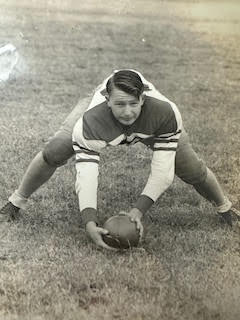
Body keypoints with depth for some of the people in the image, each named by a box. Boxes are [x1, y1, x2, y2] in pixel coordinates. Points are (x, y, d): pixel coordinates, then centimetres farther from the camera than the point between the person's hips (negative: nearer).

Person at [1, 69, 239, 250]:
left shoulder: (165, 113, -42)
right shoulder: (91, 122, -44)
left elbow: (162, 170, -37)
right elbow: (86, 173, -44)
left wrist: (139, 209, -44)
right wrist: (89, 221, -55)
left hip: (150, 125, 1)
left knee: (192, 170, -5)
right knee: (52, 154, -18)